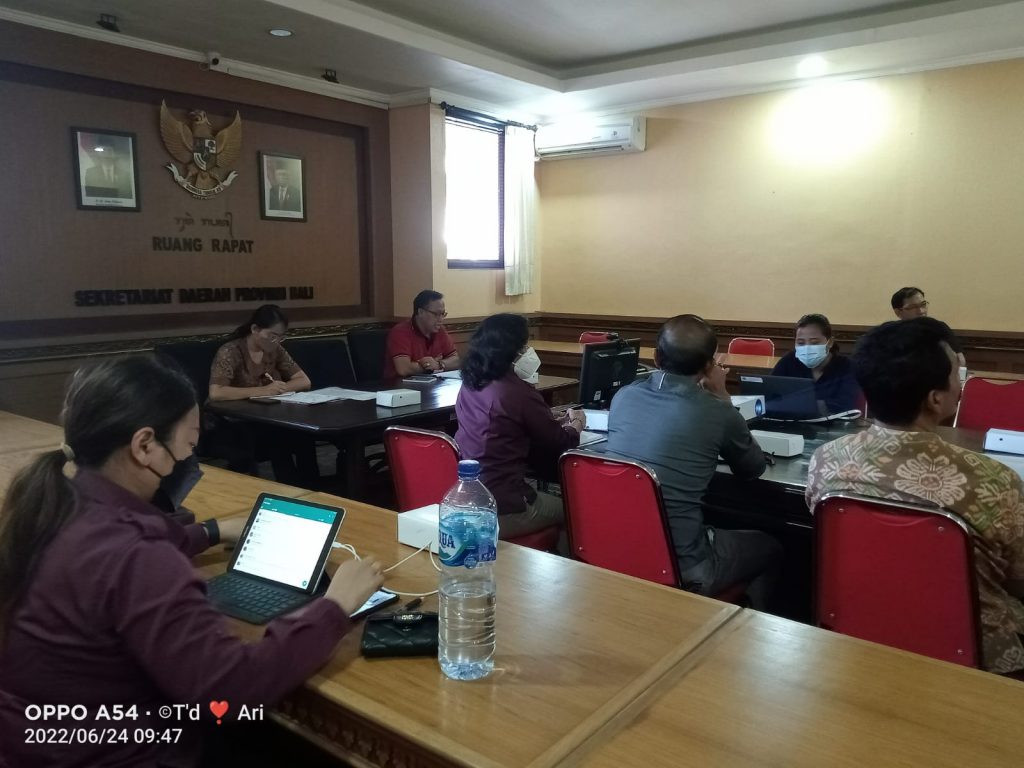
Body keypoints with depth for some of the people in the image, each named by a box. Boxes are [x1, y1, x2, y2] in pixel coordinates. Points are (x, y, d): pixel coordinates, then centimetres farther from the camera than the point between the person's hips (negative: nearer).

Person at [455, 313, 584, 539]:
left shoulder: (468, 386, 5)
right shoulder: (518, 391, -18)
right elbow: (559, 444, -4)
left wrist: (556, 422, 26)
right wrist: (576, 425, 17)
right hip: (500, 509, -7)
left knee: (544, 491, 30)